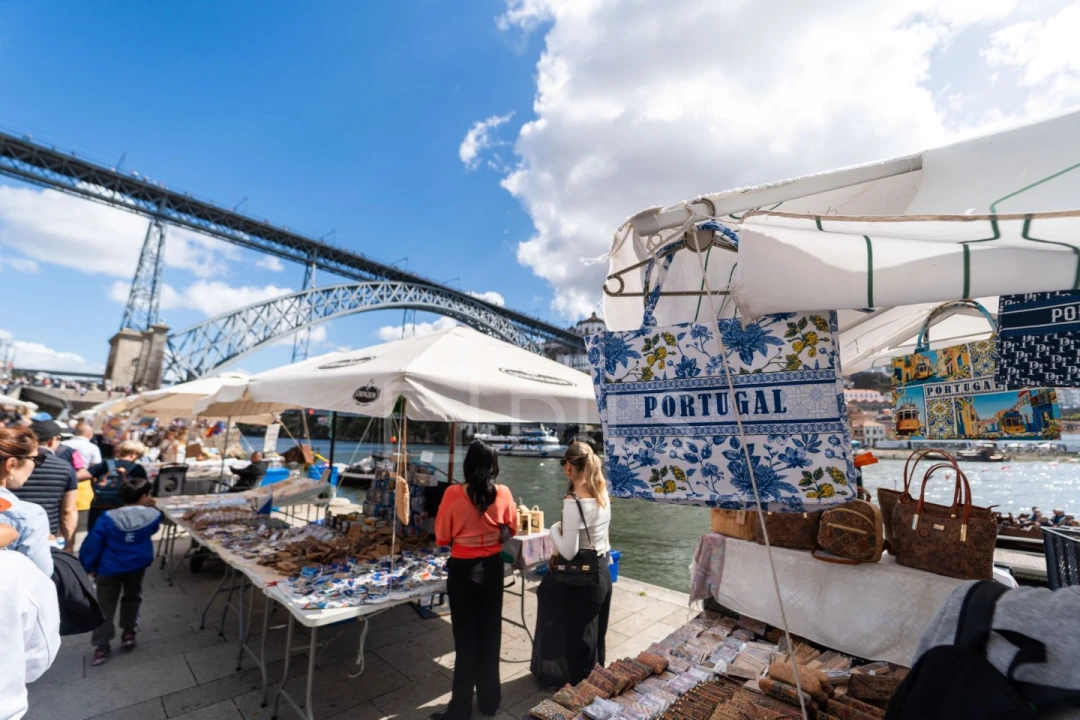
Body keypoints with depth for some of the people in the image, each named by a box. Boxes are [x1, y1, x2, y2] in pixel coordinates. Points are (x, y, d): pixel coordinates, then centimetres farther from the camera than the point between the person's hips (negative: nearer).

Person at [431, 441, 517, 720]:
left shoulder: (454, 494, -19)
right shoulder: (503, 493, -12)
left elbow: (442, 537, -7)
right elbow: (511, 529, 4)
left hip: (463, 569, -2)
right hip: (492, 567, 3)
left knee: (465, 637, 13)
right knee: (490, 633, 19)